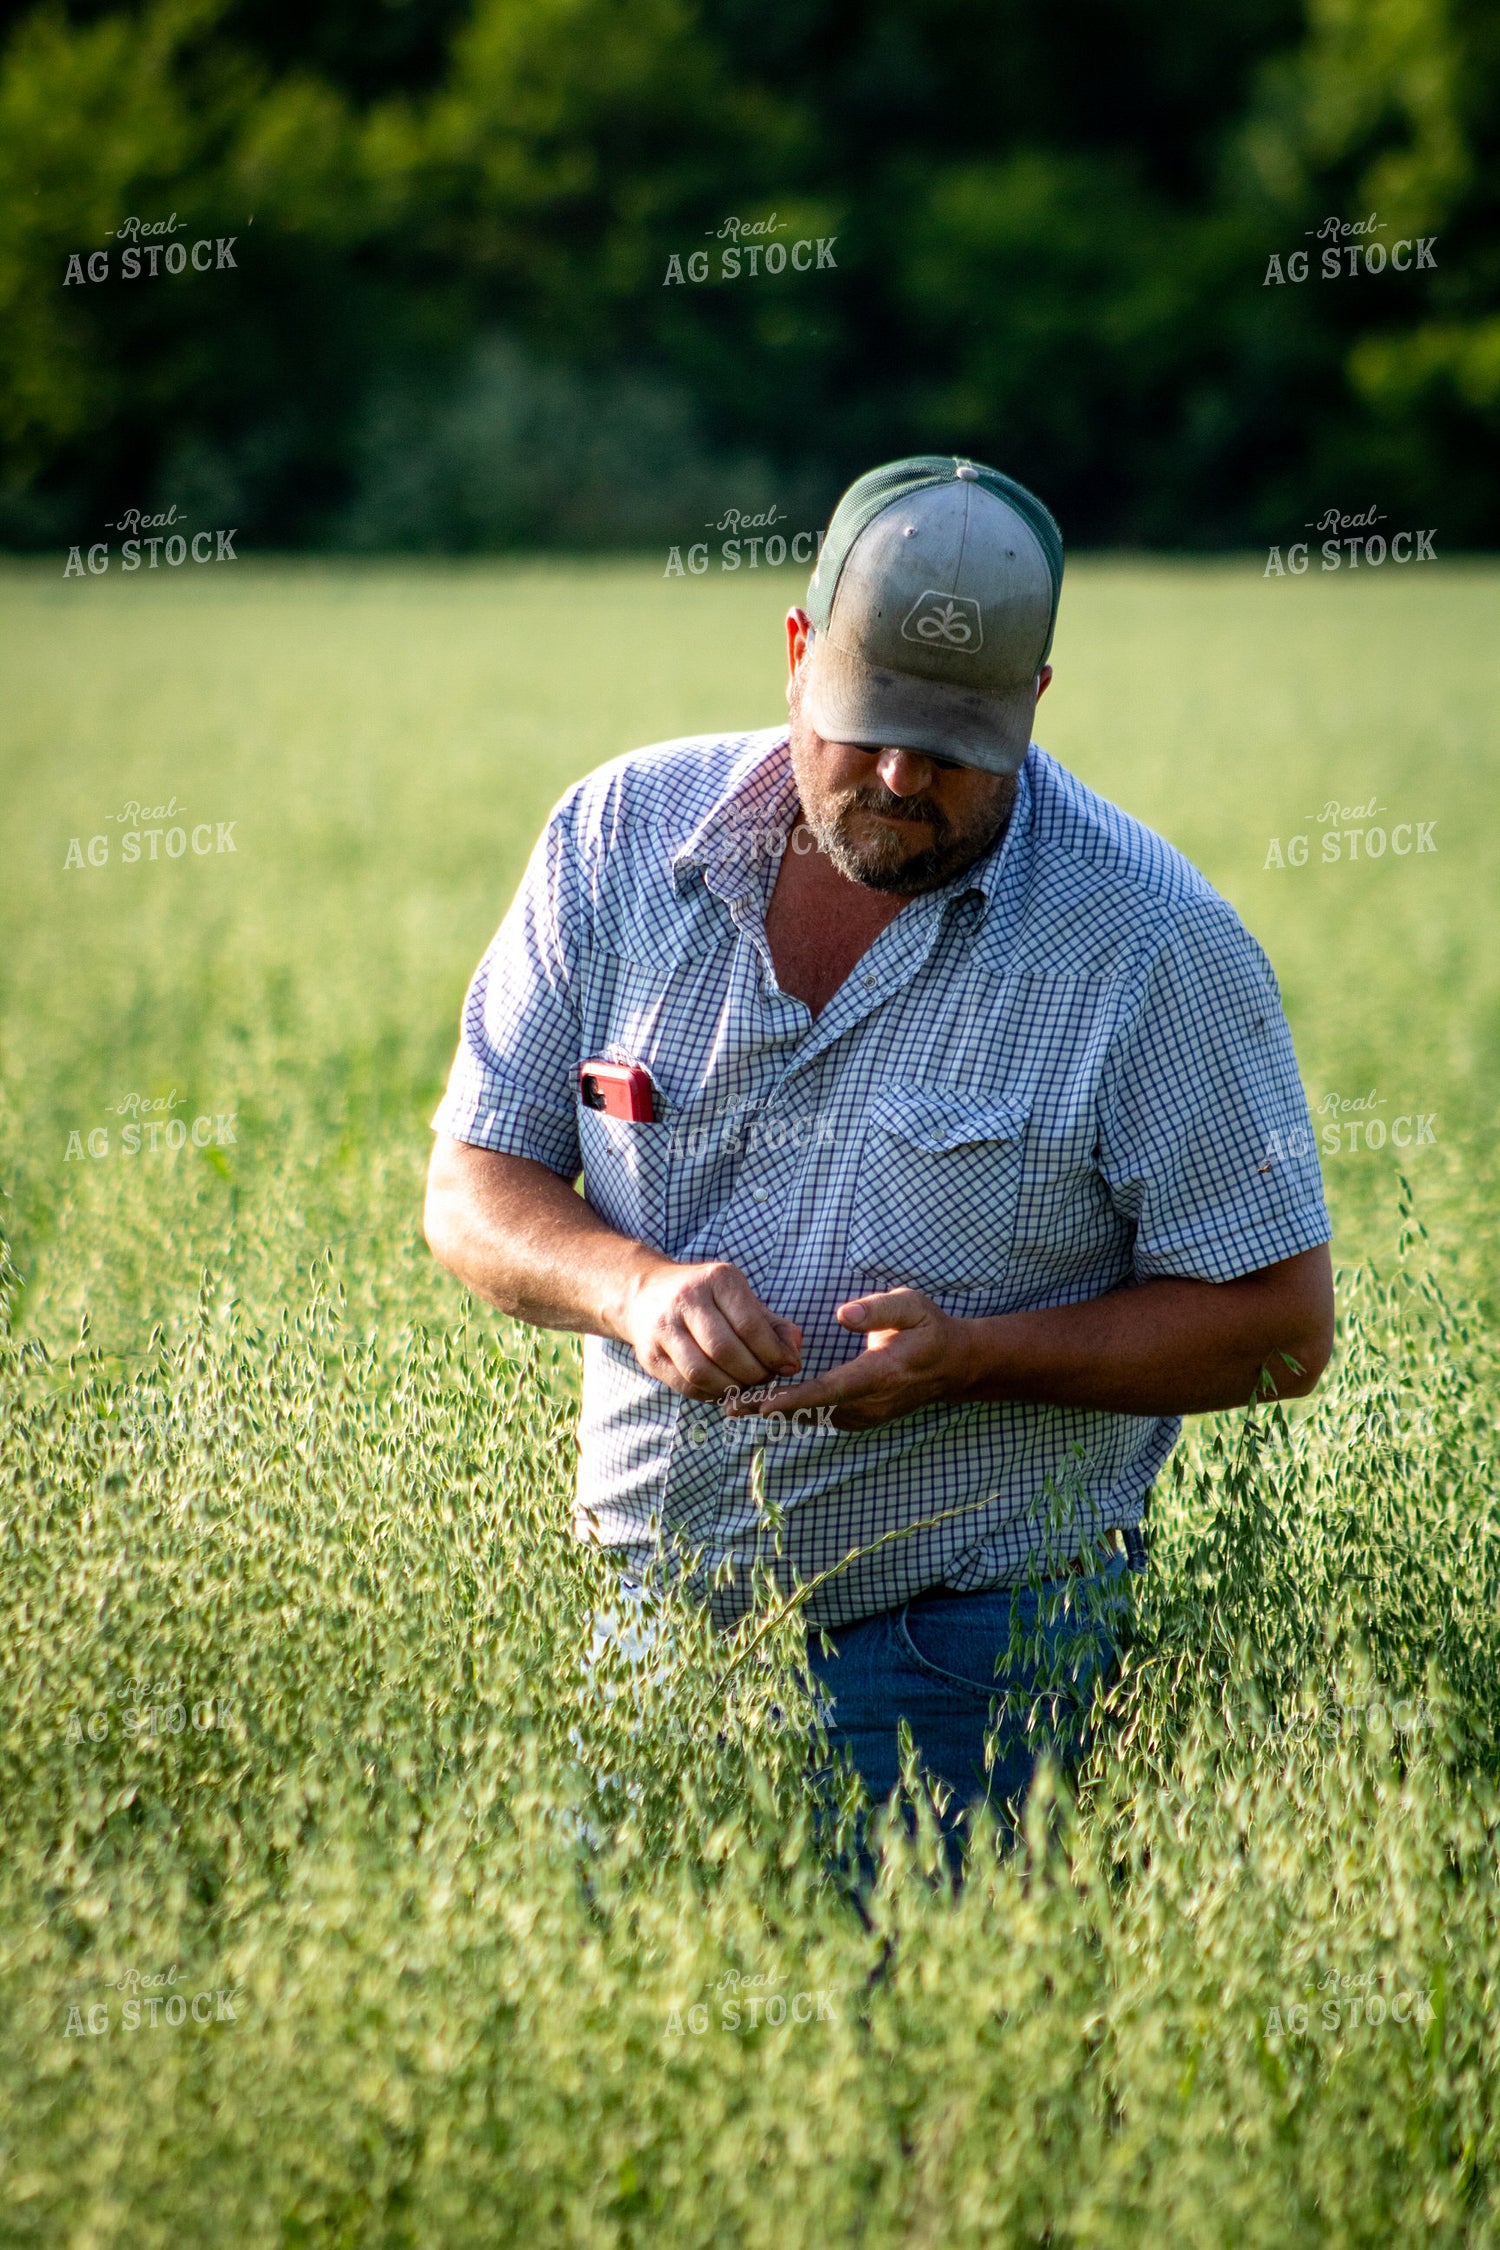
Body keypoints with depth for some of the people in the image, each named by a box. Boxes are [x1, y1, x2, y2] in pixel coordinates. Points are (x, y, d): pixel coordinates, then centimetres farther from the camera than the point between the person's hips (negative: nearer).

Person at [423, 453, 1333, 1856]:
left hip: (962, 1645, -3)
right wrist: (635, 1285, -19)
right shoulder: (618, 839, 0)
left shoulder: (1151, 941, -10)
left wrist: (971, 1355, -21)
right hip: (649, 1602, 3)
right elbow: (476, 1189, 4)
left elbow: (1279, 1326, -7)